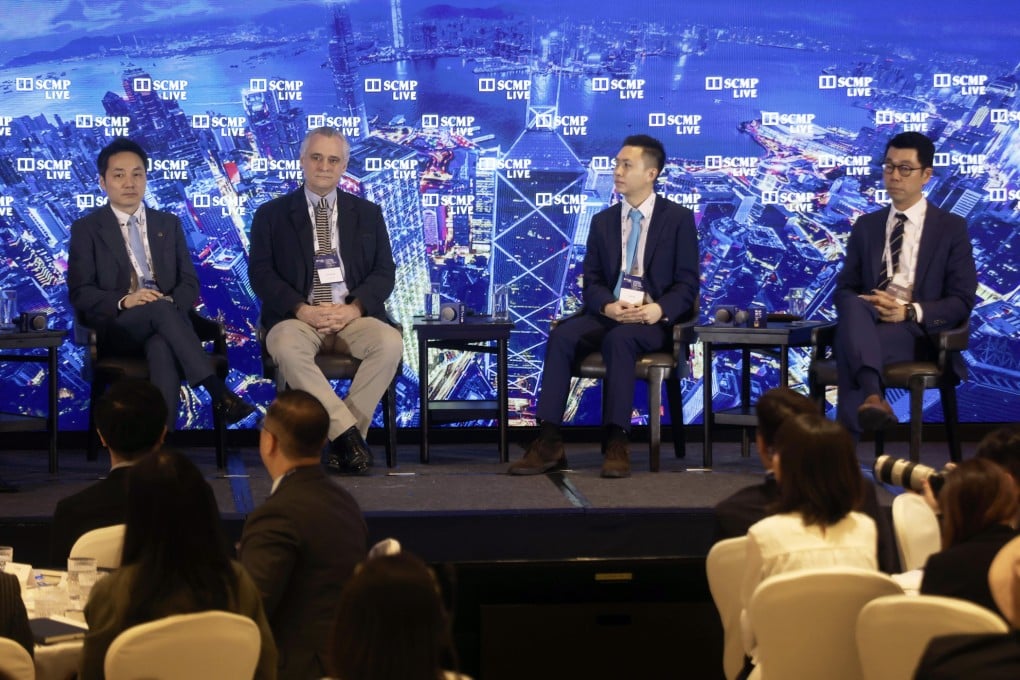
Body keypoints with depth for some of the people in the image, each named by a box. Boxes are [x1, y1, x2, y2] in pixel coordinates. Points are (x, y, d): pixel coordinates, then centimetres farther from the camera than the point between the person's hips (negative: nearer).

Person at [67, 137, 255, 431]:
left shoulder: (169, 224, 19)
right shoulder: (86, 229, 9)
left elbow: (190, 283, 12)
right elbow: (80, 293, -1)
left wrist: (172, 303, -12)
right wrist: (124, 302, -20)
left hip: (164, 323, 2)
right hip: (118, 328, -2)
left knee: (163, 348, -37)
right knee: (160, 310, -37)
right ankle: (218, 392, -45)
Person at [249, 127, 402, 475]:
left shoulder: (368, 214, 15)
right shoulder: (271, 214, 10)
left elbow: (383, 273, 8)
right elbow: (261, 274, 1)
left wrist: (354, 308, -12)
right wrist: (302, 309, -15)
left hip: (353, 316, 2)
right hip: (298, 317, -1)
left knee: (390, 343, -31)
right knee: (285, 347, -37)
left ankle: (342, 440, -22)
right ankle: (349, 433, -33)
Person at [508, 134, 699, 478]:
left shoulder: (679, 218, 3)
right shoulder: (602, 221, 16)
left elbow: (687, 284, -1)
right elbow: (591, 281, 10)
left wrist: (659, 310, -22)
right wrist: (608, 306, -14)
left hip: (653, 320, -4)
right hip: (609, 313, 4)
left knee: (619, 339, -38)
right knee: (561, 336, -27)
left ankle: (616, 443, -38)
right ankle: (549, 442, -32)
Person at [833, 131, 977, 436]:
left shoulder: (952, 228, 9)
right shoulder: (866, 226, 21)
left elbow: (962, 302, 2)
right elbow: (844, 289, 16)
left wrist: (909, 312, -17)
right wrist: (861, 305, -11)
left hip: (919, 333, -3)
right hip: (866, 324, 3)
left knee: (851, 342, -37)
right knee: (854, 309, -38)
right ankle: (872, 394, -64)